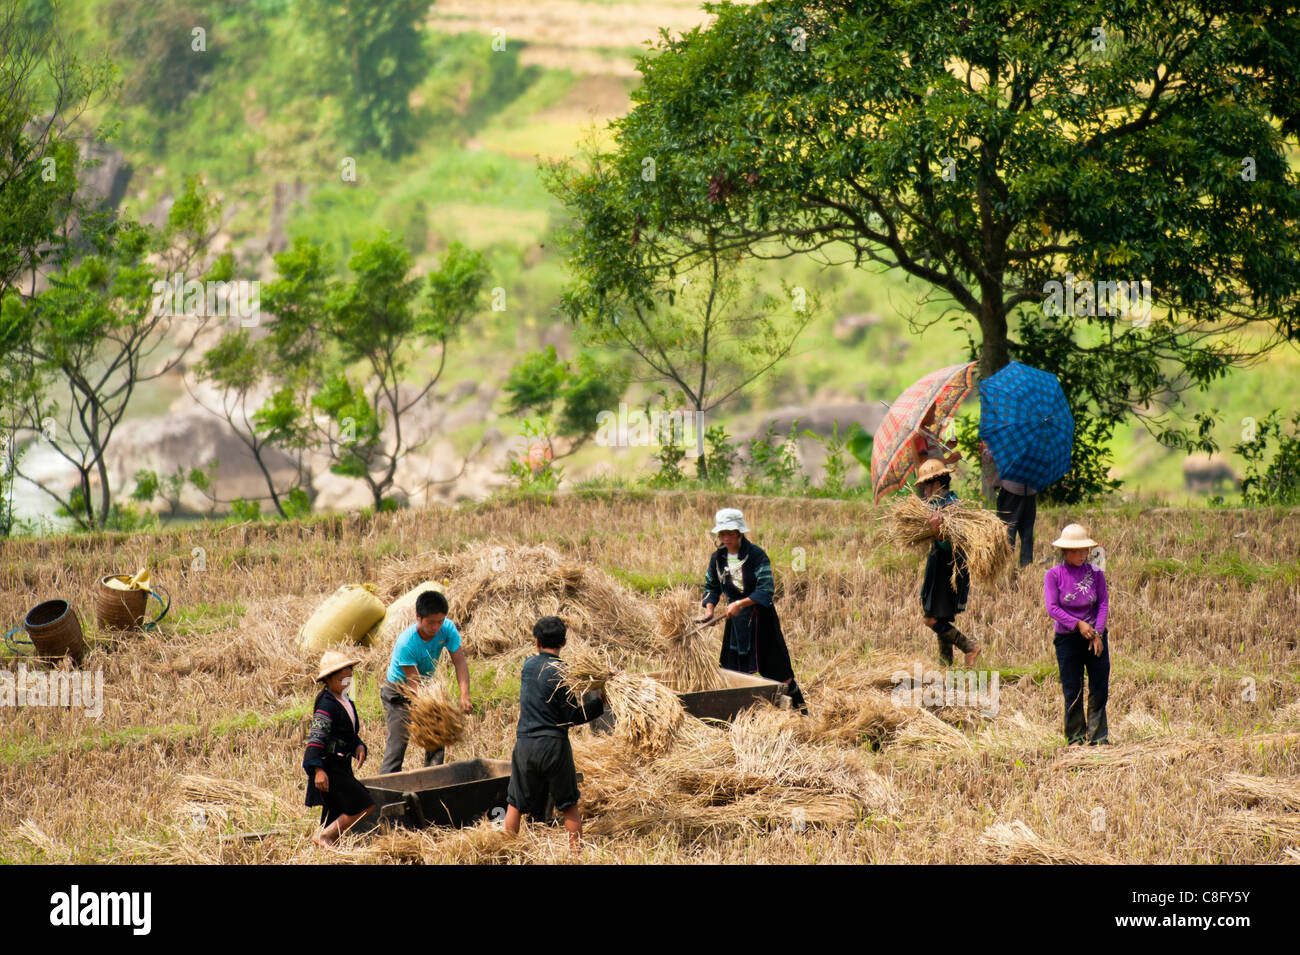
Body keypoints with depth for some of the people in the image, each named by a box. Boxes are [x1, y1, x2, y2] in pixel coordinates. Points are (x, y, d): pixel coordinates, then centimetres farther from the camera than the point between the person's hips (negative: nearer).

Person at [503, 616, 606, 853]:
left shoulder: (528, 665, 4)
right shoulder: (561, 673, -10)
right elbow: (572, 717, -11)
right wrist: (600, 703, -7)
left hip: (525, 743, 3)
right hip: (554, 744, -3)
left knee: (515, 803, 12)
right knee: (569, 804, 9)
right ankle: (576, 850, 9)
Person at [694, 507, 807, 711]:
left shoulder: (756, 555, -15)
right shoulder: (718, 558, 1)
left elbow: (766, 590, -20)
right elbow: (711, 586, 16)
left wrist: (741, 603, -30)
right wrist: (709, 609, -1)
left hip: (761, 617, -5)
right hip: (736, 619, 5)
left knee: (776, 668, -3)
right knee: (733, 667, 5)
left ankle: (800, 708, 9)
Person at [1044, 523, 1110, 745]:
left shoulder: (1095, 573, 2)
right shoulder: (1053, 575, -4)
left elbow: (1103, 603, 0)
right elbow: (1052, 608, -10)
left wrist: (1097, 632, -12)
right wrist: (1078, 624, -17)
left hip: (1095, 637, 2)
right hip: (1067, 637, -2)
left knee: (1099, 688, -1)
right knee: (1072, 691, 0)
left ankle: (1098, 736, 7)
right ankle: (1076, 736, 11)